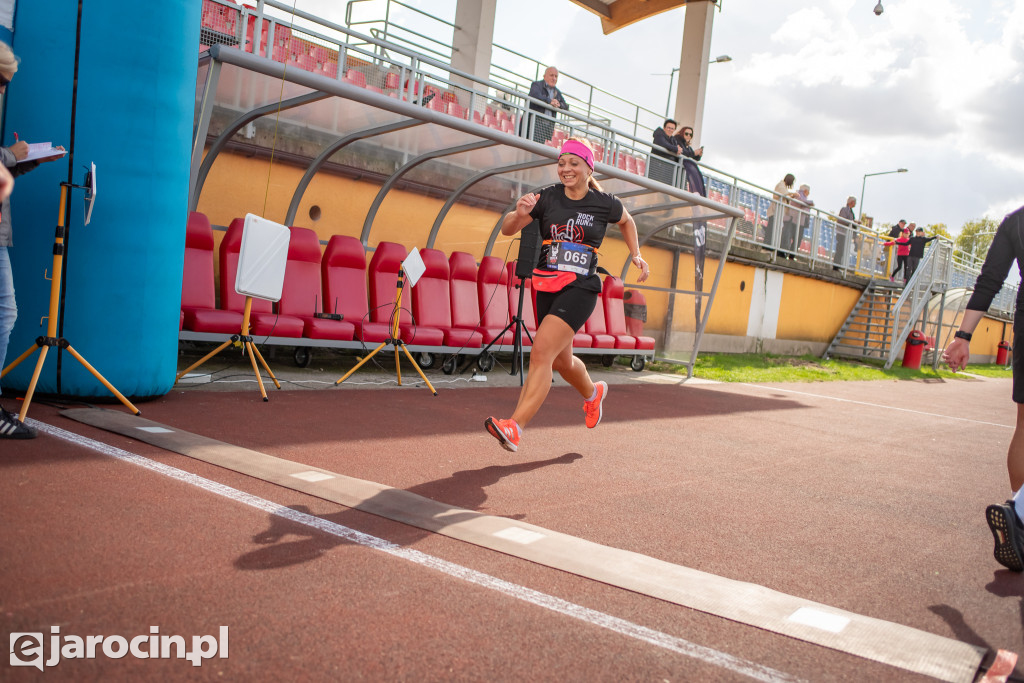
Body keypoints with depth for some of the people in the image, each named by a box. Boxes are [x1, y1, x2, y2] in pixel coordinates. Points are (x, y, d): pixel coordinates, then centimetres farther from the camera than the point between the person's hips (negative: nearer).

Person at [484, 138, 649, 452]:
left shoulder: (604, 203, -1)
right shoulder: (548, 197, 0)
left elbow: (626, 221, 22)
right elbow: (507, 229, -1)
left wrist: (636, 255, 14)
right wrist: (520, 213, -22)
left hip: (580, 288, -4)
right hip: (547, 287, 4)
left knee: (541, 352, -20)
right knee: (562, 360, 19)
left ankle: (515, 428, -23)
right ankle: (593, 393, 52)